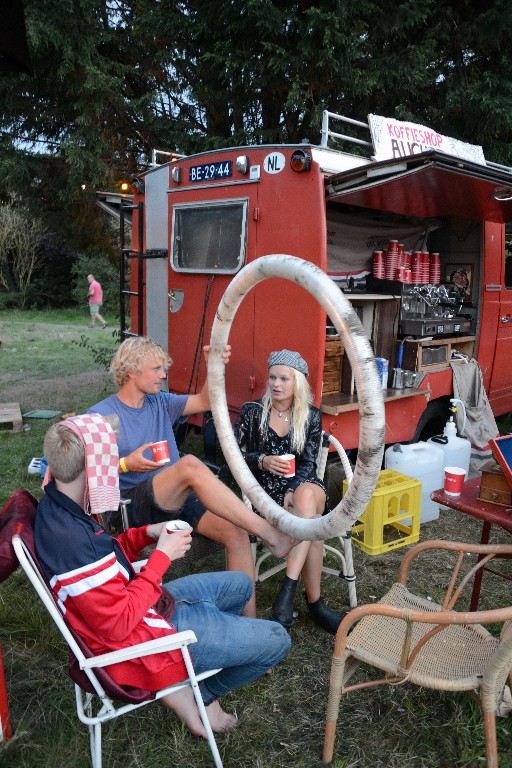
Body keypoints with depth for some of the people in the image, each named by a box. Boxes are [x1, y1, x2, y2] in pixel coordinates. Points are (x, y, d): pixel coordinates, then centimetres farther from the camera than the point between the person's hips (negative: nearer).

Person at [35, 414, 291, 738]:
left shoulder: (56, 507, -5)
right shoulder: (74, 541, -34)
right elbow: (118, 625, -28)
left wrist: (146, 534, -5)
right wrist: (162, 557, -20)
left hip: (141, 606, 10)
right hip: (137, 637, -9)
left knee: (240, 584, 23)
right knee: (276, 640, -4)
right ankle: (200, 694, 17)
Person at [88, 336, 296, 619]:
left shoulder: (161, 402, 14)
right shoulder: (99, 415, -1)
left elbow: (204, 402, 3)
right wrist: (126, 464, -16)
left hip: (179, 495, 6)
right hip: (137, 502, -6)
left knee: (236, 534, -19)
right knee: (190, 465, -35)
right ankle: (268, 533, -33)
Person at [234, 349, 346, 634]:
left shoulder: (312, 416, 5)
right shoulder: (252, 412, 0)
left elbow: (308, 463, 0)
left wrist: (294, 492, -18)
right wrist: (262, 461, -21)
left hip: (303, 485, 1)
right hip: (267, 490, -1)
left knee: (306, 497, -38)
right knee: (311, 523, -31)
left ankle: (288, 588, -36)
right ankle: (315, 603, -20)